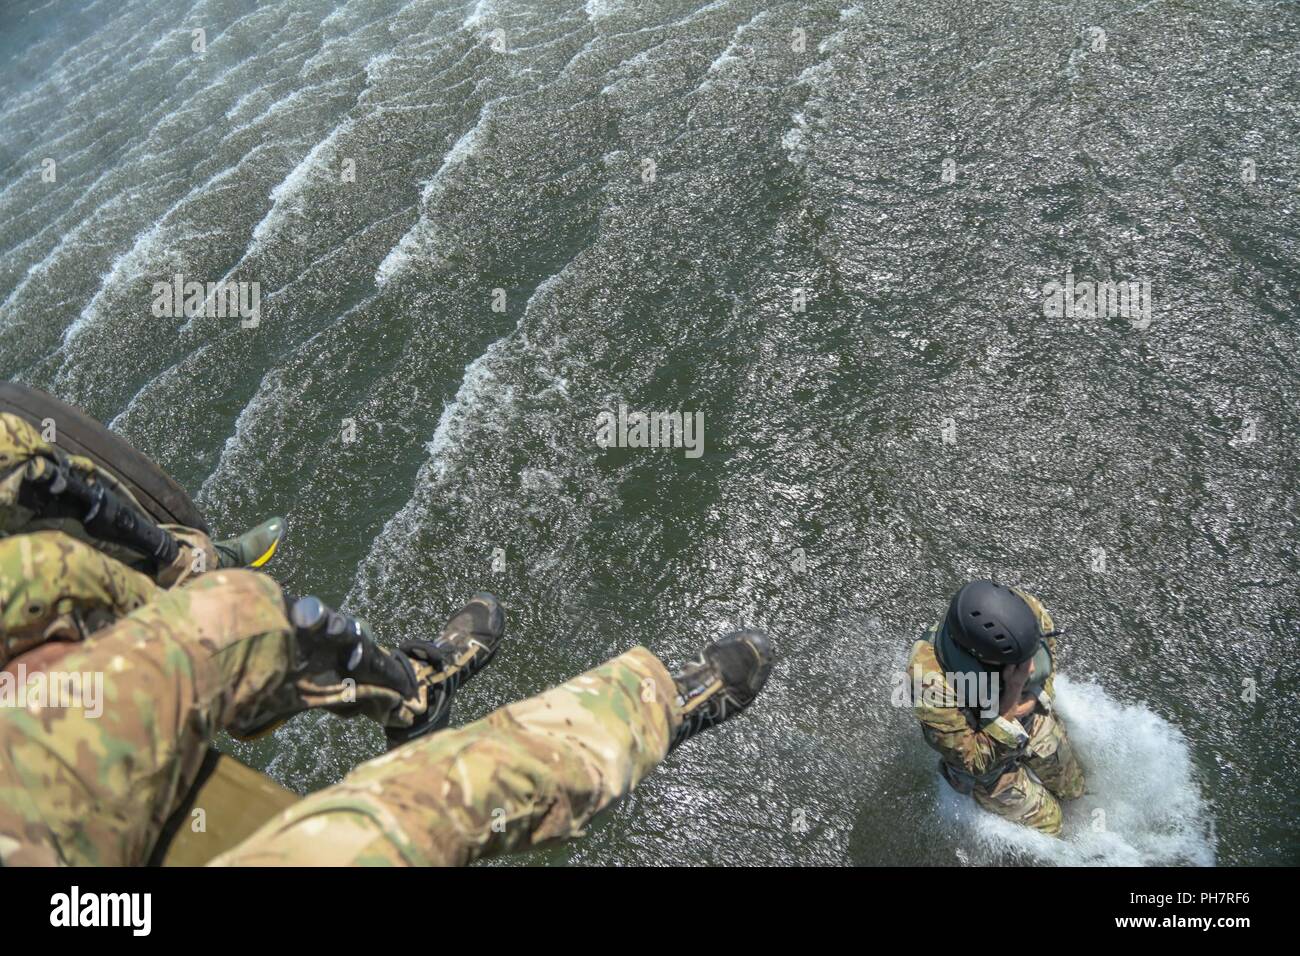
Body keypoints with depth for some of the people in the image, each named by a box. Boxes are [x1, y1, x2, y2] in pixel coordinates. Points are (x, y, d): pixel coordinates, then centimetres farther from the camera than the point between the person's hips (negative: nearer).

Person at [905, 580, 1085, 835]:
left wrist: (1035, 698, -24)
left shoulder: (1024, 607, -33)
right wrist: (1014, 692, -43)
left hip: (1033, 718, 4)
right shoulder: (931, 683, -46)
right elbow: (976, 762, -33)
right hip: (989, 760, -4)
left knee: (1073, 788, 28)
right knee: (1045, 825, 17)